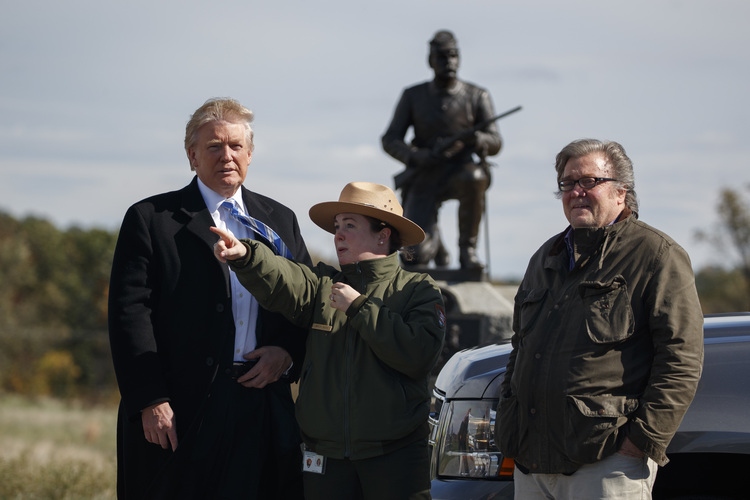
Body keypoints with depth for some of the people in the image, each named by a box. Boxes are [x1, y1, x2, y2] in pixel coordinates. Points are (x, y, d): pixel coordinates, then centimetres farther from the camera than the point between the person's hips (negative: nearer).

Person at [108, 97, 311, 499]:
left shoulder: (280, 220, 18)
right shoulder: (151, 218, 3)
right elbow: (130, 313, -5)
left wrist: (288, 351, -3)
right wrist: (151, 402, -13)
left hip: (265, 410, 4)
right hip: (184, 412, -4)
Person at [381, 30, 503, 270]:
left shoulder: (477, 96, 3)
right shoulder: (413, 96, 4)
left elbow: (495, 143, -1)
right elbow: (390, 141, 1)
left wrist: (476, 139, -26)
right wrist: (416, 156, -20)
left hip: (460, 172, 0)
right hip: (424, 178, 0)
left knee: (473, 177, -40)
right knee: (415, 255, -20)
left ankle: (467, 248, -20)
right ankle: (433, 238, 20)